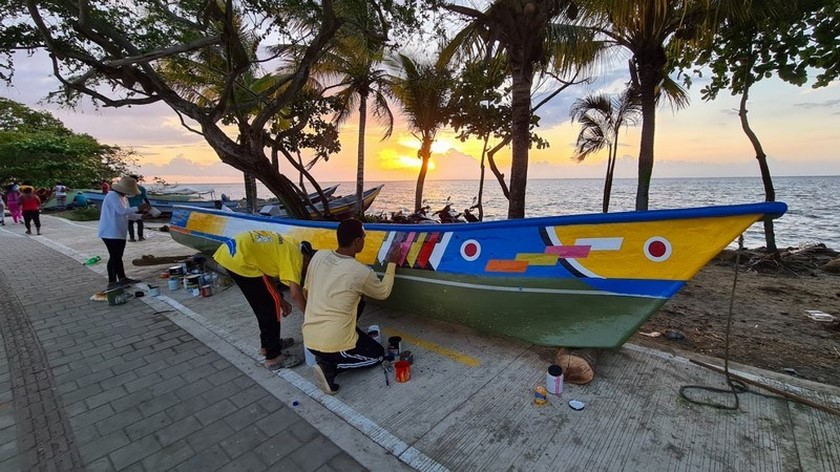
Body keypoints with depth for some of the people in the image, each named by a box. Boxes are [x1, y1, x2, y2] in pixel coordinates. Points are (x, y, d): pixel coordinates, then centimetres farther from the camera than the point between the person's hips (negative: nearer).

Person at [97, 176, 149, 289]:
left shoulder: (122, 197, 15)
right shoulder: (112, 196, -15)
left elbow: (128, 214, 14)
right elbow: (122, 211, -26)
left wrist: (141, 216, 1)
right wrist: (138, 208, -23)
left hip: (119, 233, 10)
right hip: (111, 233, -10)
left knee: (118, 256, 15)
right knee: (114, 257, -6)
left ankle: (122, 278, 24)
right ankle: (112, 282, 1)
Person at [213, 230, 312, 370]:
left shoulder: (286, 246, 19)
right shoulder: (295, 255, -6)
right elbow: (295, 294, -12)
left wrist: (281, 300, 17)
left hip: (228, 253, 10)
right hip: (240, 260, -10)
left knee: (264, 304, 21)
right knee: (271, 305, 1)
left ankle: (266, 344, 35)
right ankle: (273, 357, 12)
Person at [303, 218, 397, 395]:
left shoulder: (319, 256, -3)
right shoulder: (361, 272, -19)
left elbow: (306, 290, 11)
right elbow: (383, 292, 2)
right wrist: (392, 263, 11)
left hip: (309, 339, 6)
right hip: (333, 344, -6)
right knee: (377, 354, 20)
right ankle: (331, 366, -2)